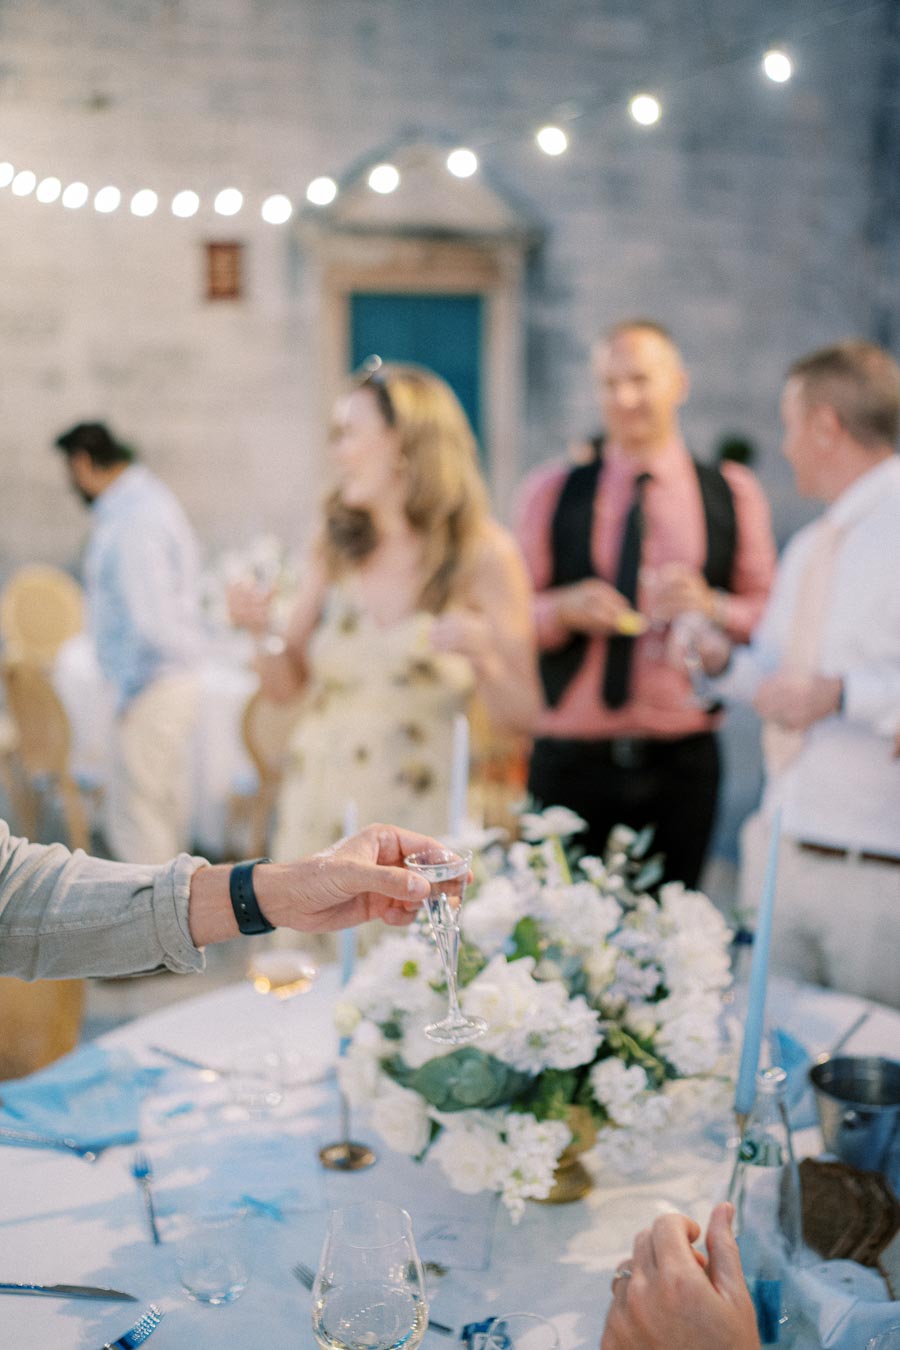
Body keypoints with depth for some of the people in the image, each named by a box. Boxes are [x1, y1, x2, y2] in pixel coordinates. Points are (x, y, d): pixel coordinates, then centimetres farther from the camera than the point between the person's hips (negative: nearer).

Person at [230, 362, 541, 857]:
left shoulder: (485, 555, -8)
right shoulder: (336, 545, 1)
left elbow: (522, 715, -7)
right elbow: (284, 683, 7)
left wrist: (482, 656, -24)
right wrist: (262, 628, -11)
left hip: (415, 814, -3)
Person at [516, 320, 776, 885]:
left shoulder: (733, 493, 8)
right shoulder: (551, 491, 6)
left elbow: (770, 618, 6)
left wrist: (711, 606, -13)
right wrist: (565, 608, -13)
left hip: (682, 760, 1)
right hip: (569, 759, 0)